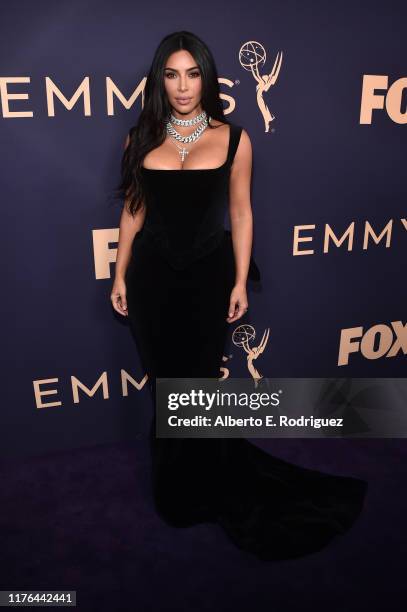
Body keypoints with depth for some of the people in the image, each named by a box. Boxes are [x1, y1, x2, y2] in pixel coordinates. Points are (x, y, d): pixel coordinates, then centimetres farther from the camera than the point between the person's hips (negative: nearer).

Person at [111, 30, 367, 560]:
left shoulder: (232, 138, -1)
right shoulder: (142, 138, 5)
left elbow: (240, 212, 0)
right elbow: (133, 210, 8)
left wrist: (240, 282, -4)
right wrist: (120, 275, 6)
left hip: (208, 273, -2)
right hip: (152, 275, 2)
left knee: (199, 381, 6)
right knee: (163, 380, 12)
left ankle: (204, 489, 33)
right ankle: (176, 483, 38)